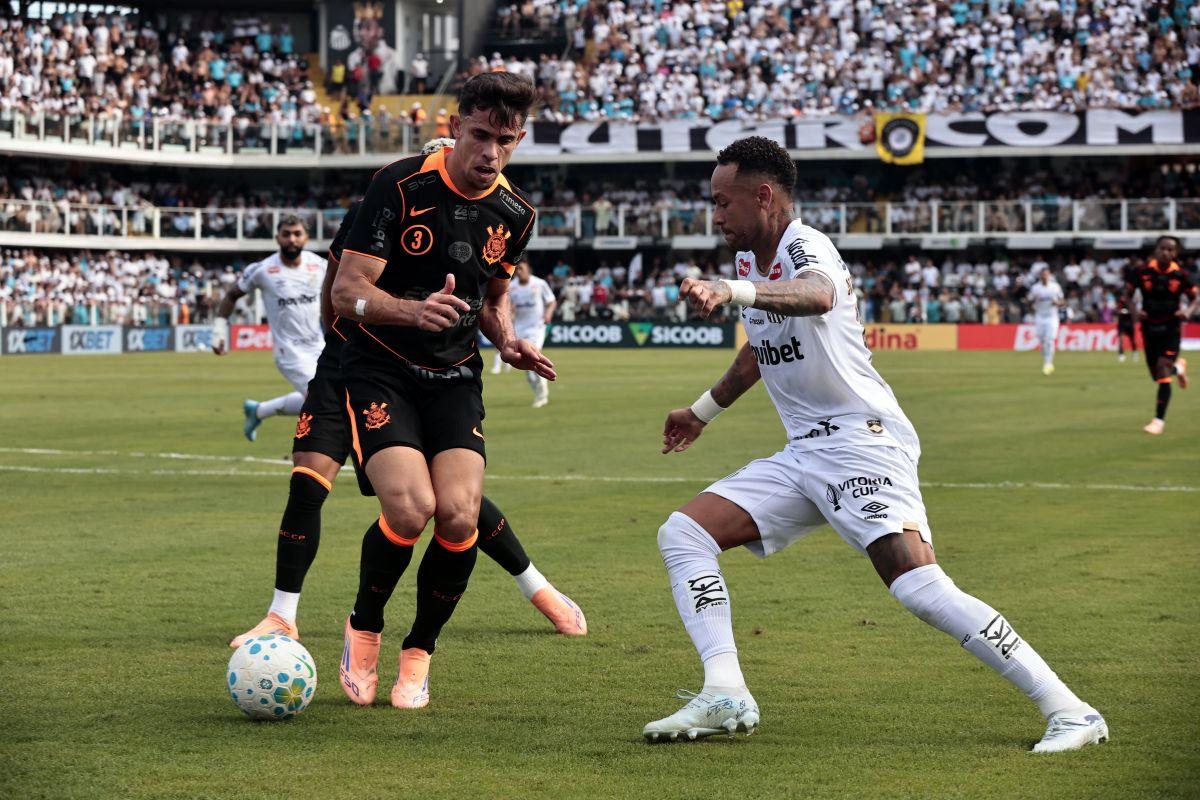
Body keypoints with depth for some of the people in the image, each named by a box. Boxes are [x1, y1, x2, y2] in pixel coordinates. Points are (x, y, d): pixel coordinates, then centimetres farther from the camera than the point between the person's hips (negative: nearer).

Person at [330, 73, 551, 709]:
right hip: (378, 370, -4)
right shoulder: (401, 186, -14)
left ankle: (418, 654, 7)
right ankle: (363, 628, 5)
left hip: (455, 378, 4)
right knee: (411, 507, -24)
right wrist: (415, 309, -37)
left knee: (459, 515, -17)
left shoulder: (515, 214, 2)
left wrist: (508, 341, -1)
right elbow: (346, 291, -18)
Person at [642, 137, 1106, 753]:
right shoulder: (753, 259, 14)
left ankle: (1070, 712, -19)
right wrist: (703, 412, 45)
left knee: (920, 587, -24)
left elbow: (816, 295, -41)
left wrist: (732, 292, -58)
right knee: (682, 534, -2)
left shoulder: (806, 247, -14)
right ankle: (725, 697, -10)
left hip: (863, 441, -9)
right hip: (802, 454, 9)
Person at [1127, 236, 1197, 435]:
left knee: (1163, 371, -15)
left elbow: (1196, 298, 1)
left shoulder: (1180, 274, -9)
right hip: (1149, 327, 3)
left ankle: (1159, 420, -7)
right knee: (1157, 375, 12)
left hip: (1171, 328, -3)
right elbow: (1127, 294, 4)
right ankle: (1178, 367, 48)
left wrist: (1188, 312, -20)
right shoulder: (1143, 271, -7)